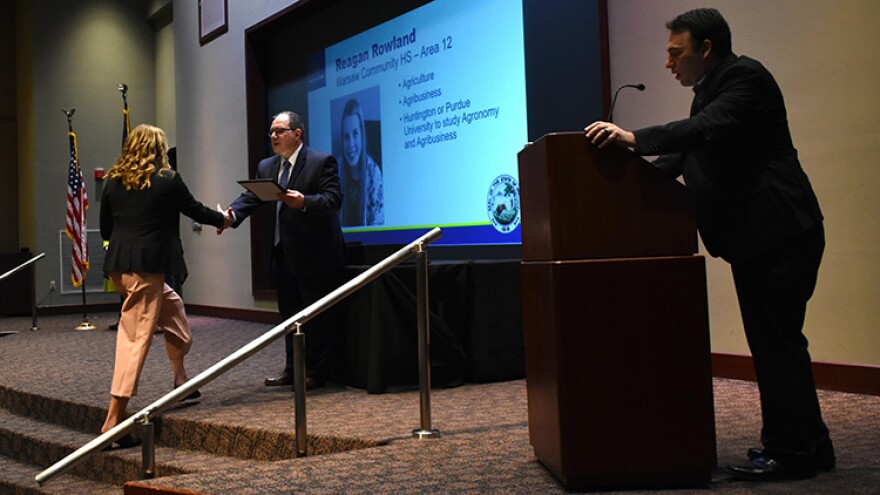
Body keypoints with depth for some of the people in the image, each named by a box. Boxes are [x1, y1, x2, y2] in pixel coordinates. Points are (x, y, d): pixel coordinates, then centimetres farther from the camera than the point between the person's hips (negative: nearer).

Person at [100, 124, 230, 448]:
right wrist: (222, 219, 27)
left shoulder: (113, 181, 10)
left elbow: (105, 228, 14)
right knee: (137, 338, -6)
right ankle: (114, 419, -8)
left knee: (172, 309, 27)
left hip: (118, 265, 7)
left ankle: (181, 381, 38)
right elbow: (194, 210, 9)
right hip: (148, 267, -7)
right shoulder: (168, 179, -4)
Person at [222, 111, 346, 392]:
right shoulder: (266, 167, 12)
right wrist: (232, 215, -18)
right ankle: (293, 370, 26)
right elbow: (251, 197, 2)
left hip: (315, 254, -7)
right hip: (284, 254, 7)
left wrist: (304, 202, -35)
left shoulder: (322, 162, -8)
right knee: (289, 314, 15)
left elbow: (333, 199, -18)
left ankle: (317, 374, 11)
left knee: (318, 316, 1)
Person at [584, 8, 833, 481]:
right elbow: (687, 153, 18)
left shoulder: (745, 76, -11)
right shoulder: (710, 90, 19)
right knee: (772, 342, 13)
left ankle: (792, 451, 2)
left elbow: (708, 127, -27)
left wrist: (635, 138, -34)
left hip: (780, 235, -10)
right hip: (754, 237, 10)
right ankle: (807, 445, 22)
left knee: (778, 342, -6)